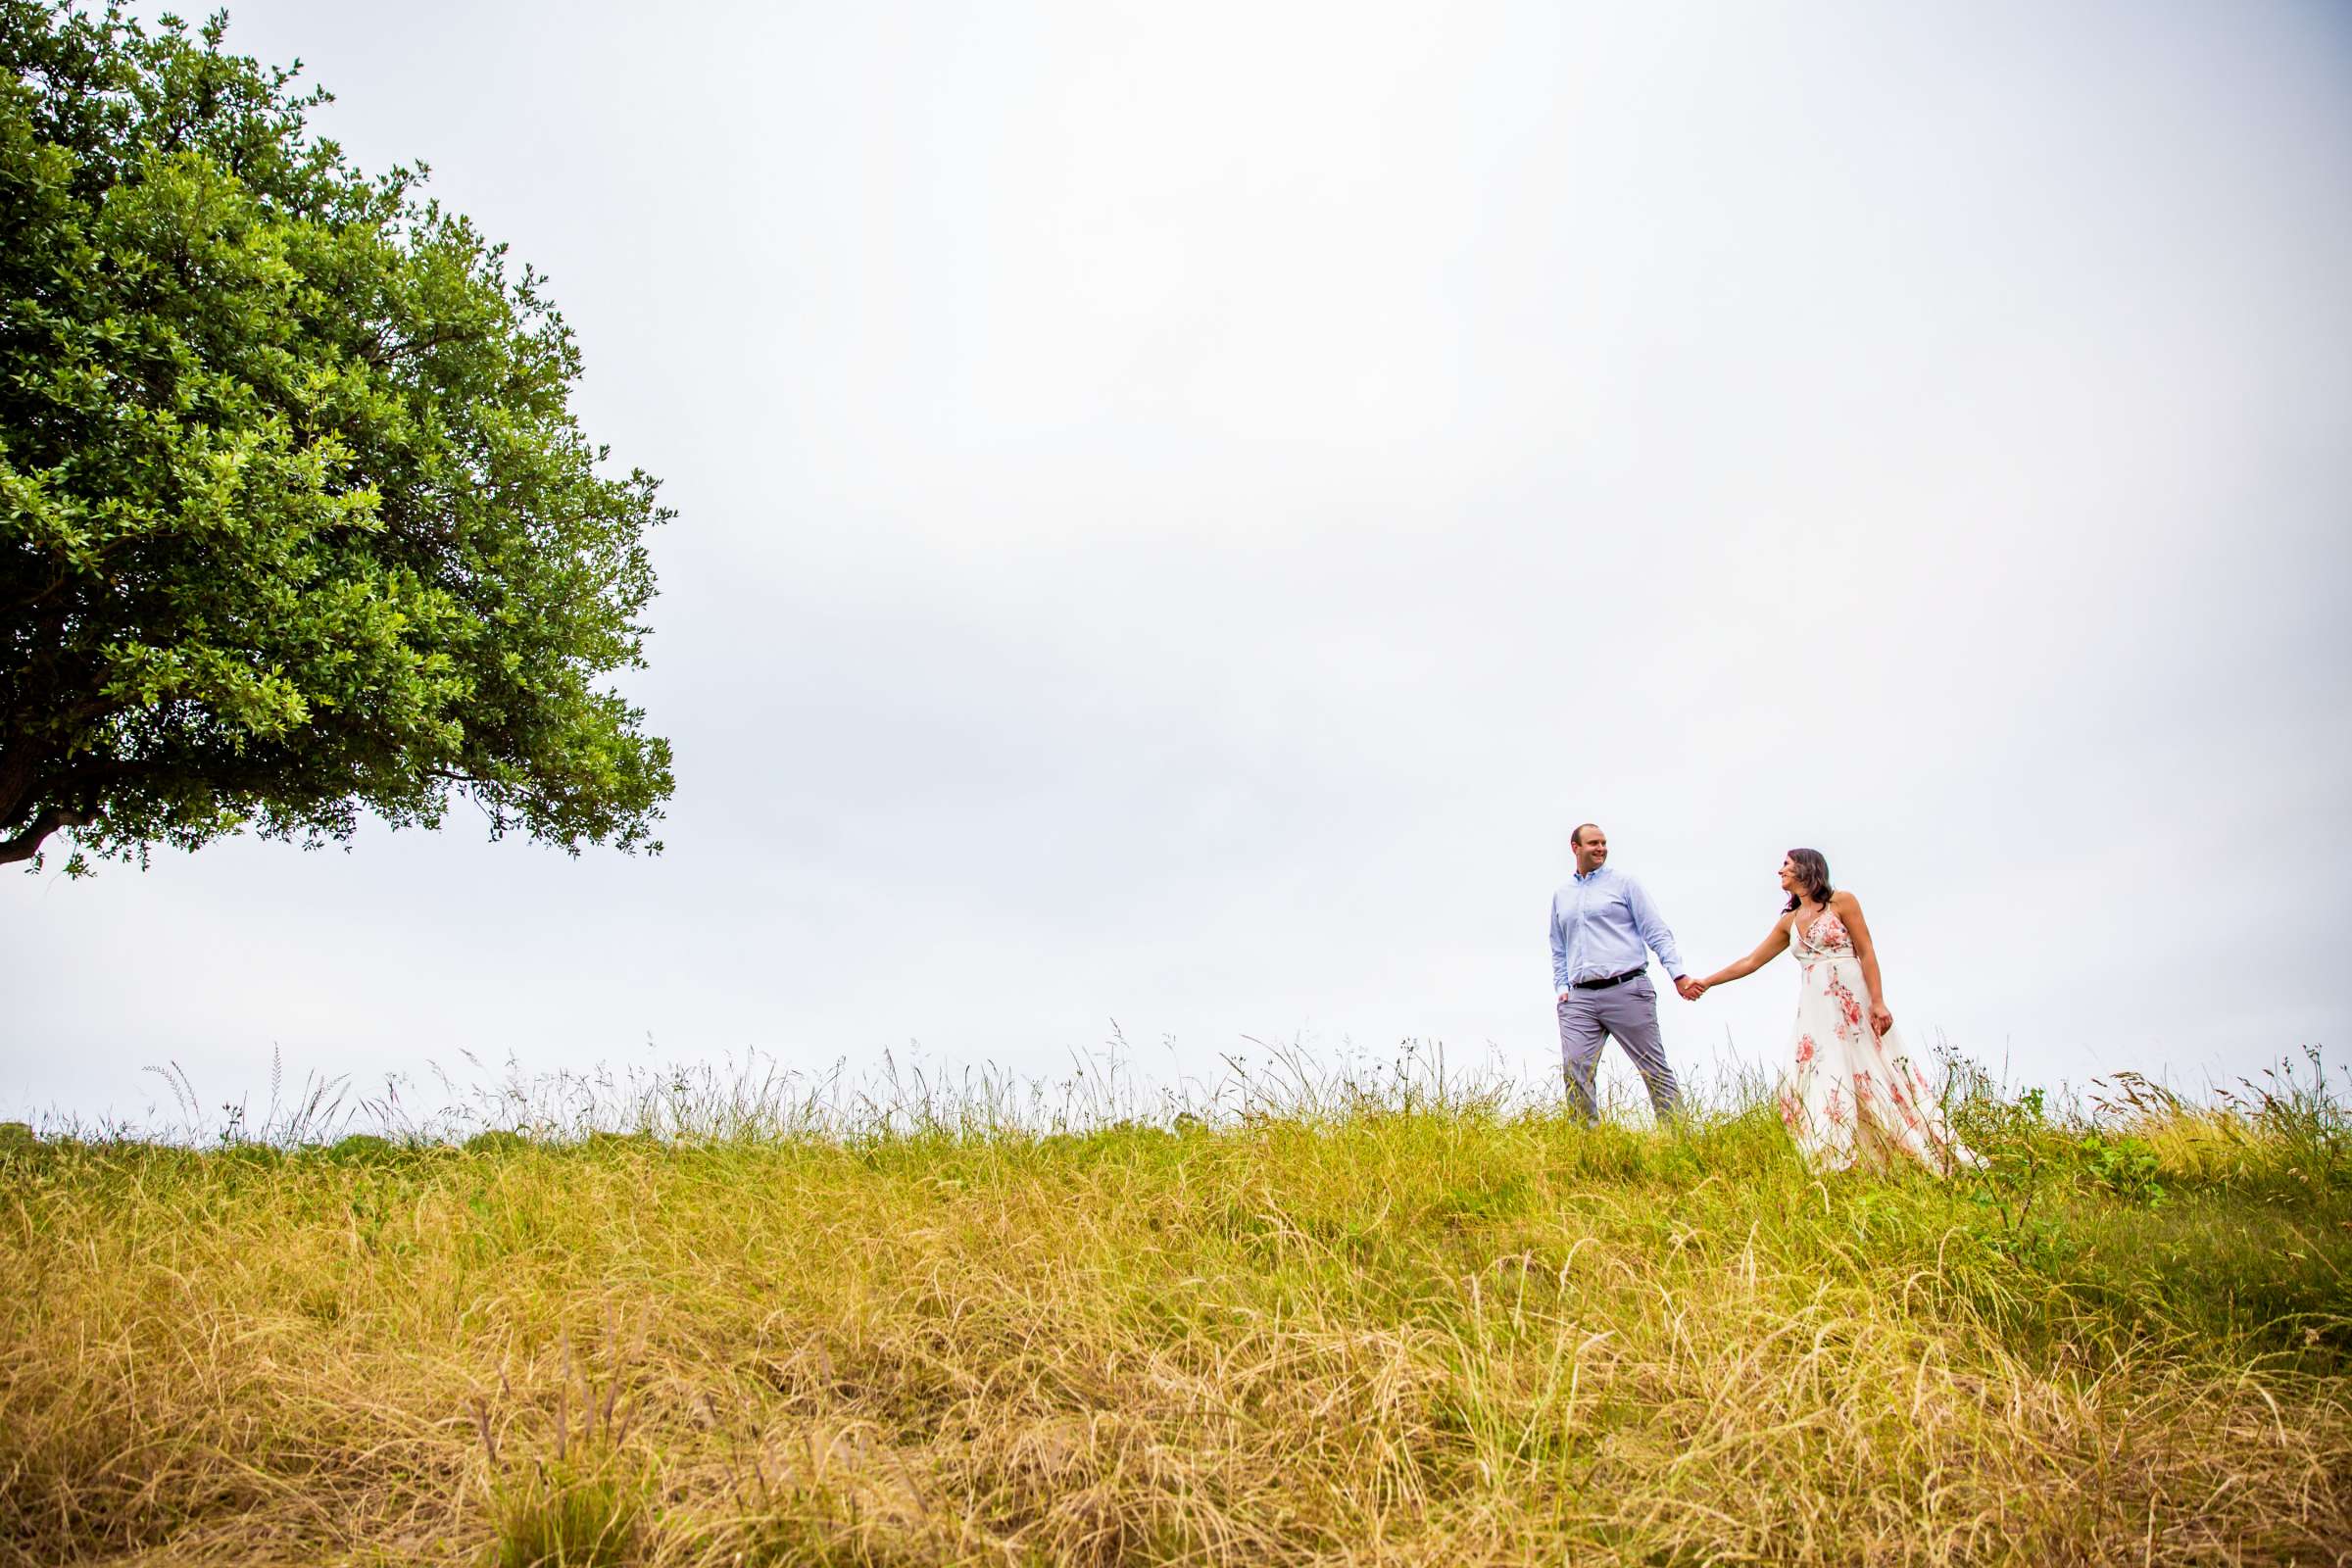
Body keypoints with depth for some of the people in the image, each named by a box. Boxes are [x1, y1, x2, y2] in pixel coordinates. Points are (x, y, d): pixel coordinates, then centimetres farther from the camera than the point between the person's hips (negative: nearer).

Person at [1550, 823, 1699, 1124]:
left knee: (1654, 1069, -1)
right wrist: (1561, 988, 12)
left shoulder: (1623, 883, 7)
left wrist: (1678, 974, -9)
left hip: (1626, 990, -3)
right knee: (1574, 1070, -10)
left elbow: (1657, 932, 1)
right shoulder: (1561, 895, 19)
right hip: (1579, 998, 3)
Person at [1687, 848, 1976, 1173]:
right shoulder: (1789, 921, 16)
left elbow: (1867, 952, -5)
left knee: (1874, 1079, -5)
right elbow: (1751, 962, 22)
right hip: (1815, 1009, 6)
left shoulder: (1841, 901, 1)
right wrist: (1706, 982, 21)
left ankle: (1936, 1159, 4)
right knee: (1816, 1085, -5)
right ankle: (1833, 1167, -5)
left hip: (1853, 1003, -5)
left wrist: (1878, 1002, -14)